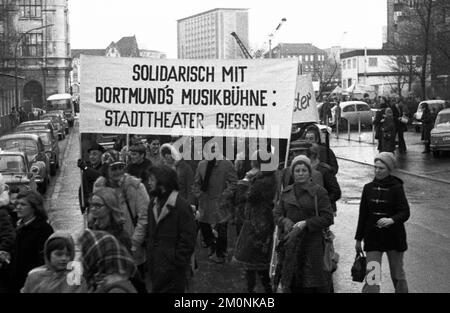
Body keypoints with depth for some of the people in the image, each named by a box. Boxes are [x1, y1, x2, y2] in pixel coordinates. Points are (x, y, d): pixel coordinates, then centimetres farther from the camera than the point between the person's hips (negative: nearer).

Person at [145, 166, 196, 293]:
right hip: (155, 265, 8)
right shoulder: (153, 203, 11)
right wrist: (149, 254, 11)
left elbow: (188, 239, -15)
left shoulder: (181, 205, -14)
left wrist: (178, 262, -15)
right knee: (156, 289, 15)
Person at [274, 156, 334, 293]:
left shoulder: (319, 192, -3)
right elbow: (277, 214, 13)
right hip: (291, 244, 4)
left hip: (312, 243, -4)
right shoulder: (286, 192, 12)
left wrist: (306, 223, -15)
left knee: (311, 284, -6)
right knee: (292, 283, 5)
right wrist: (285, 222, -9)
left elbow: (327, 218, -6)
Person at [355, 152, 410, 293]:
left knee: (397, 274, 12)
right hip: (373, 238, 2)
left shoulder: (396, 188, -6)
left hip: (394, 237, -2)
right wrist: (358, 239, 11)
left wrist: (392, 220, -33)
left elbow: (405, 212, -12)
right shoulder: (368, 188, 4)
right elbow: (362, 215, 9)